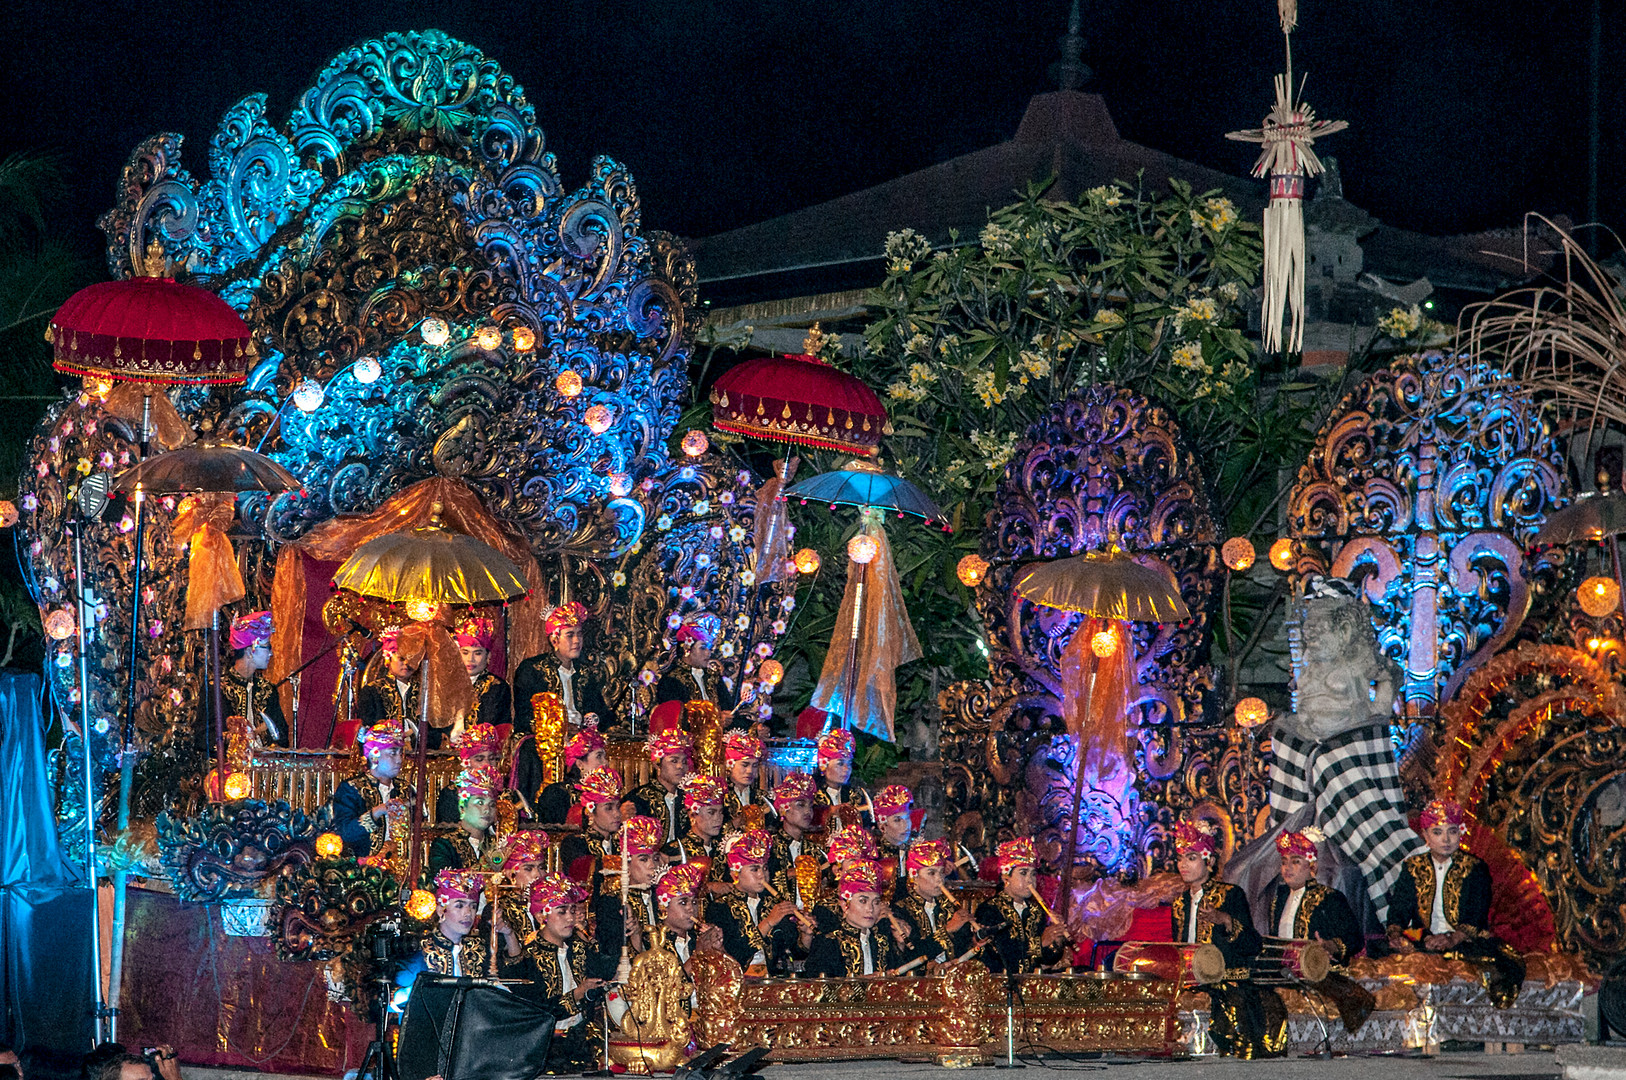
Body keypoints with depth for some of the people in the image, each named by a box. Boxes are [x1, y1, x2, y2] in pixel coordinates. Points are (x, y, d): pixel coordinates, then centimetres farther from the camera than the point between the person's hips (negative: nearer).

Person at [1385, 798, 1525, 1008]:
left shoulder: (1475, 868, 6)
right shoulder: (1412, 868, 13)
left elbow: (1476, 917, -6)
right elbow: (1398, 912, 4)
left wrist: (1452, 939, -27)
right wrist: (1396, 934, -21)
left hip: (1464, 941, -2)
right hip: (1422, 941, 2)